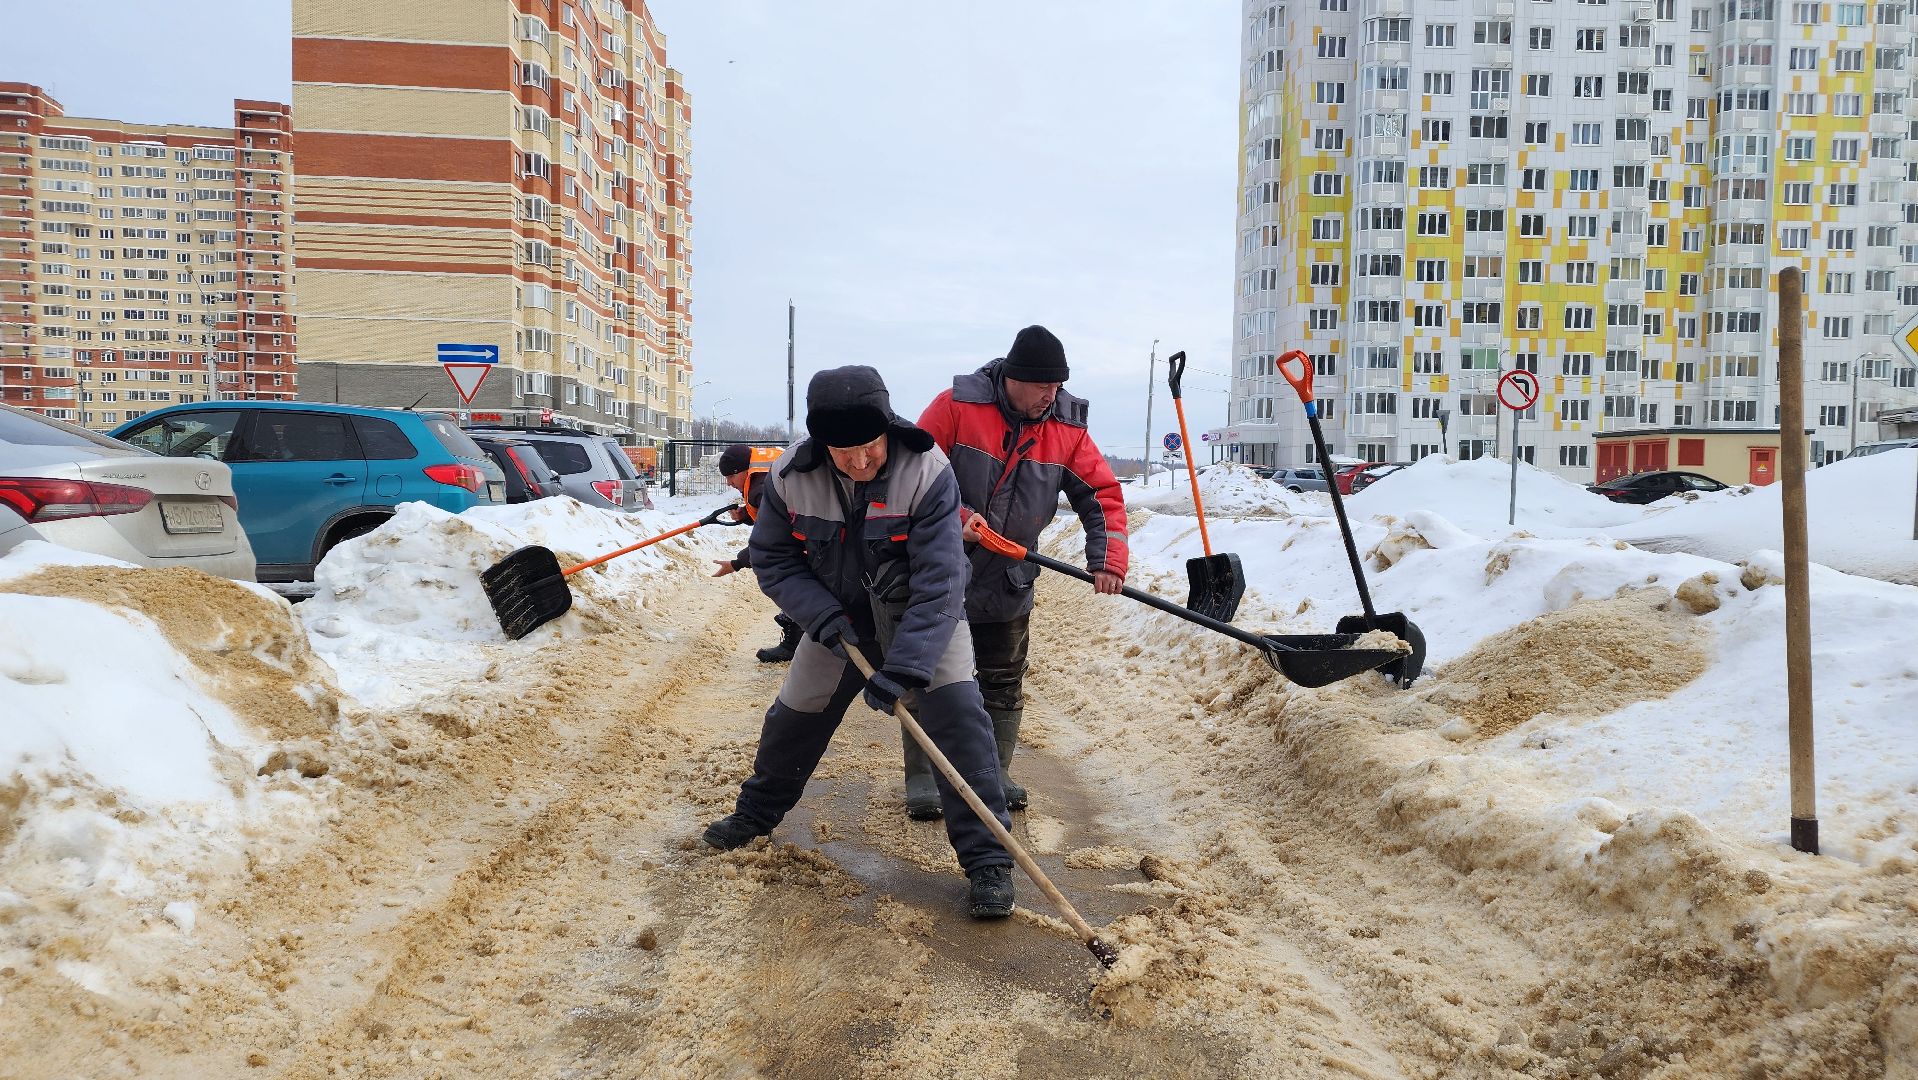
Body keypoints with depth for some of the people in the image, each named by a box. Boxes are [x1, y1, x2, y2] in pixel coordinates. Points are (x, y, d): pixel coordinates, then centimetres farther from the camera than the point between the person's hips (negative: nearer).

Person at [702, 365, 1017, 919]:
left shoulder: (927, 472, -31)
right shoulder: (792, 475, -20)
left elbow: (939, 582, -34)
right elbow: (771, 558, -8)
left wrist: (904, 667, -41)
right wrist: (821, 614, -23)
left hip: (925, 614, -3)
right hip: (838, 616, 3)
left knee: (956, 716, -20)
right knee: (794, 716, 13)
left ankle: (987, 860, -10)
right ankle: (755, 813, 41)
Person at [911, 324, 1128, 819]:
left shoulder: (1067, 428, -5)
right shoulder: (957, 406, -15)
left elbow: (1102, 494, -5)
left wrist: (1108, 558, -18)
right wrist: (954, 517, -25)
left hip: (1009, 581, 3)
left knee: (1005, 684, 12)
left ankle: (995, 774, 27)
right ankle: (922, 779, 17)